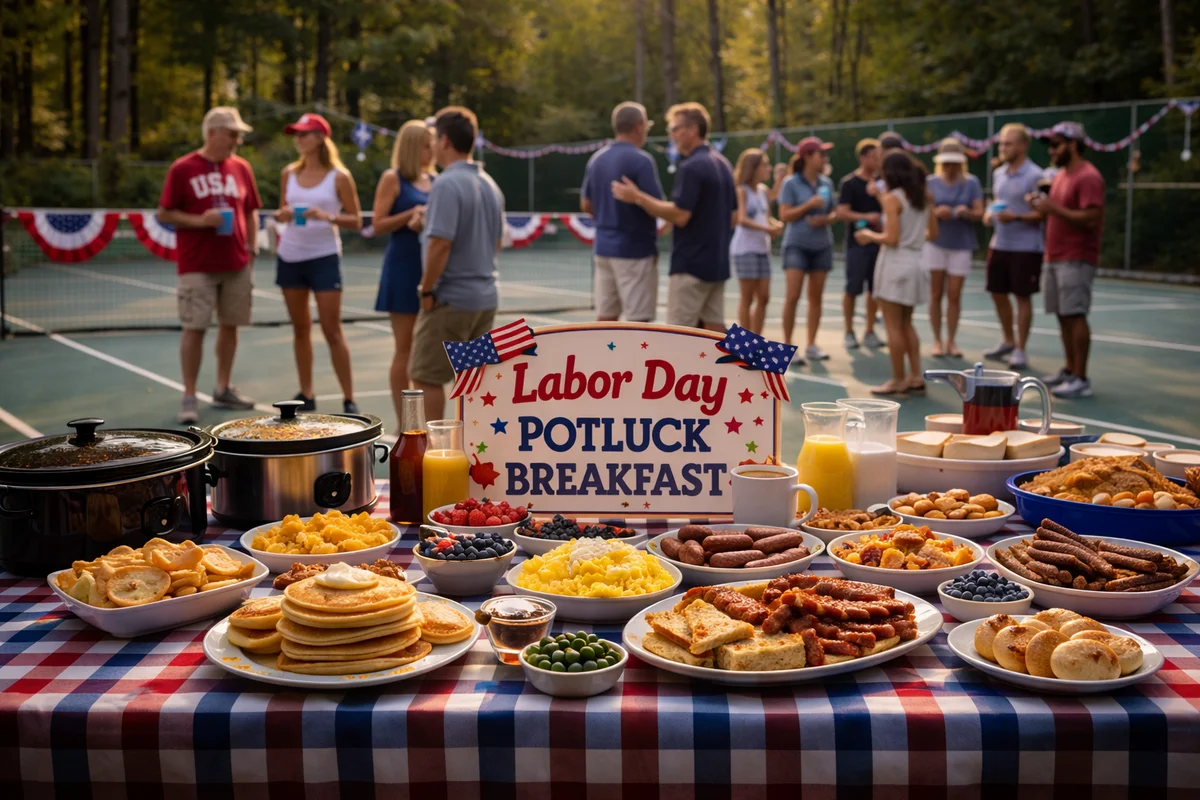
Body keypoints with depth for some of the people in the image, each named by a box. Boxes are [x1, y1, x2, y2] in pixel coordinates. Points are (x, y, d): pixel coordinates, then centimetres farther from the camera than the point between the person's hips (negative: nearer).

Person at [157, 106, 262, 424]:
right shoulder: (182, 169, -4)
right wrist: (200, 221, -16)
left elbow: (250, 212, 16)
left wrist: (252, 249, 7)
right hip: (197, 267, -4)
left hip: (237, 265, 4)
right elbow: (163, 214, -3)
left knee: (229, 326, 9)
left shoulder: (241, 168, 8)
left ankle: (223, 389, 23)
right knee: (194, 328, -5)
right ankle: (189, 397, 3)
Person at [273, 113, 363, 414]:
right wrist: (281, 215, -8)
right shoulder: (289, 173, 6)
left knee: (332, 331, -5)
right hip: (290, 257, 4)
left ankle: (349, 399, 2)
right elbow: (282, 211, 16)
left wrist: (327, 216, -22)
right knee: (300, 328, 8)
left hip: (324, 257, -4)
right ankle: (306, 394, 17)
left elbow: (356, 221, -5)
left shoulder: (339, 176, -6)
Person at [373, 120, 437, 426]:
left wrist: (429, 220, -6)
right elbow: (378, 225, -8)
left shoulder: (434, 181, 11)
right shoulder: (392, 178, -3)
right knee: (405, 348, -1)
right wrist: (412, 213, -18)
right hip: (403, 268, -5)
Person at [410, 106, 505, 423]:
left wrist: (427, 290, -13)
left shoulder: (447, 184, -16)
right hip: (486, 296, 8)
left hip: (450, 299, -8)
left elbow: (440, 243, -22)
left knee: (425, 378, 0)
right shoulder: (489, 184, 10)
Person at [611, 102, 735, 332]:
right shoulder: (722, 164, 14)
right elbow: (732, 216, 18)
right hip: (717, 262, 9)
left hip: (691, 264, -9)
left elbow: (680, 215, -22)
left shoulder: (691, 167, -15)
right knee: (714, 328, 9)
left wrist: (637, 197, -18)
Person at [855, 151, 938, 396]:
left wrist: (870, 235, -1)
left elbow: (892, 239, -18)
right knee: (906, 323, 17)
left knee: (893, 325, 1)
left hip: (895, 263, -7)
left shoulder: (892, 199, -13)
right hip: (915, 262, 7)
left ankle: (898, 380, 5)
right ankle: (916, 377, 15)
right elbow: (932, 233, 12)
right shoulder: (924, 197, 8)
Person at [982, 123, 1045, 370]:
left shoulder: (1034, 175, -13)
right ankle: (1008, 342, 31)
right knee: (998, 293, 14)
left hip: (1025, 247, -7)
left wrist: (1016, 217, -26)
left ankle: (1020, 350, 10)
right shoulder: (998, 173, 10)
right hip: (999, 245, 7)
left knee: (1023, 297, 1)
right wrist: (989, 214, 4)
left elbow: (1042, 213, -15)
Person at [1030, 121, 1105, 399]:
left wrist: (1054, 208, -20)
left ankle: (1081, 380, -8)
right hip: (1054, 258, 9)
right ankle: (1069, 371, 19)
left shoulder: (1088, 177, -12)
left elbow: (1091, 219, -21)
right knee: (1063, 316, 11)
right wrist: (1042, 203, 7)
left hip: (1076, 259, -9)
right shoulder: (1061, 175, 17)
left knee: (1075, 316, -10)